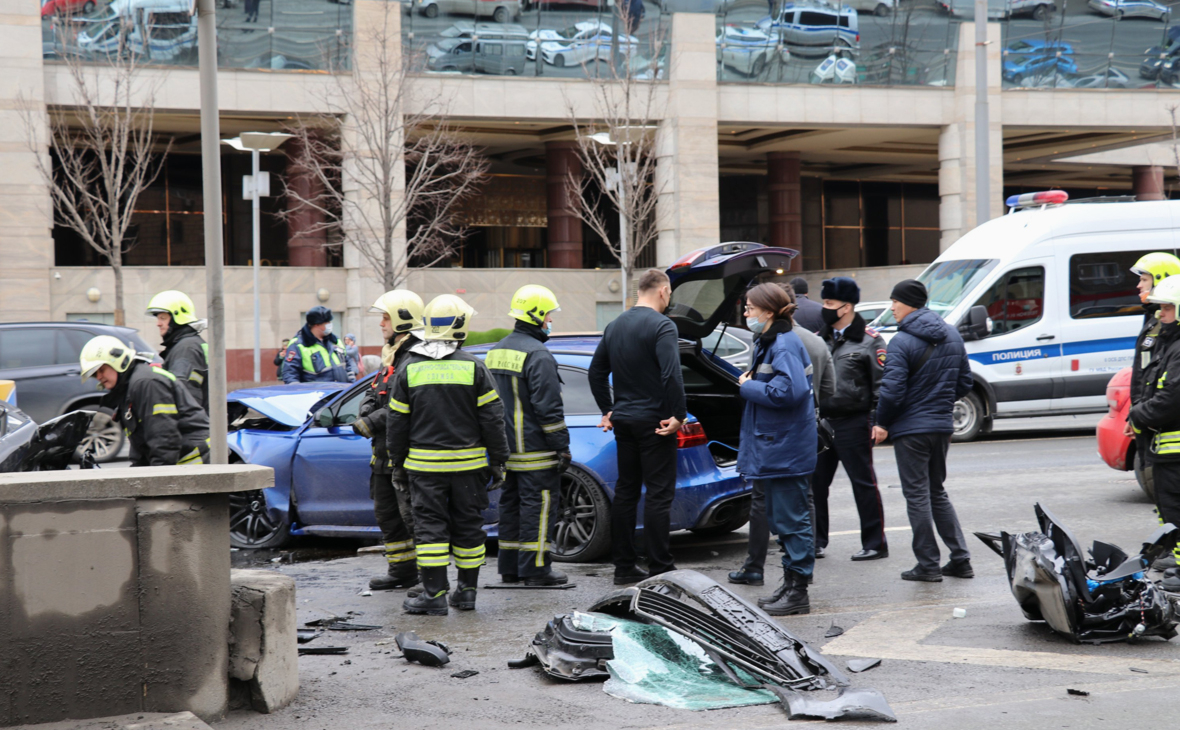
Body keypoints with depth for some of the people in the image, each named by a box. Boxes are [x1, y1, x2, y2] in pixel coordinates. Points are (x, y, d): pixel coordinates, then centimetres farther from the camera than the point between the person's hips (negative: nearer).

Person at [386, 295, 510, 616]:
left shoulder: (410, 367, -1)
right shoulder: (473, 366, -4)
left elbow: (397, 421, 4)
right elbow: (492, 417, -2)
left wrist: (397, 460, 13)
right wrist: (498, 460, 6)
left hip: (424, 462, 0)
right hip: (468, 462, 0)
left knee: (430, 525, 2)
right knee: (468, 524, 10)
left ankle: (435, 594, -1)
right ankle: (467, 591, 16)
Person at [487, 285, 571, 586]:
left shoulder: (497, 351, 13)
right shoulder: (537, 355, -16)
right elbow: (548, 407, -18)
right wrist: (561, 446, -14)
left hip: (507, 448, 9)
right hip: (534, 449, -9)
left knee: (511, 503, 13)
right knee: (538, 505, -4)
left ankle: (510, 566, 18)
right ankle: (535, 568, -3)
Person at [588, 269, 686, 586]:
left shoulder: (615, 325, 12)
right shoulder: (661, 325, -13)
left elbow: (596, 372, 17)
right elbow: (672, 375, -23)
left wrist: (608, 410, 21)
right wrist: (679, 415, -16)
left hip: (624, 420, 7)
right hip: (654, 422, -7)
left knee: (625, 491, 11)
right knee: (658, 494, -3)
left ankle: (624, 565, 13)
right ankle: (659, 568, -3)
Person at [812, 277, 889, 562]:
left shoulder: (869, 341, -3)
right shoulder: (819, 340, 15)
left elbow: (882, 384, -6)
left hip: (853, 423, -6)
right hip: (821, 422, 6)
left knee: (863, 483, 0)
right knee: (815, 482, 6)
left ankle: (875, 544, 7)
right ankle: (815, 540, 17)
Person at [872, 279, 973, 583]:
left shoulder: (902, 342, -16)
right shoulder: (952, 336, 8)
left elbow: (892, 391, -19)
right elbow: (964, 384, 12)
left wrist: (882, 424, -5)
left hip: (911, 429, -7)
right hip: (943, 427, 7)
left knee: (917, 496, 1)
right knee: (937, 492, 18)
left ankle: (928, 565, 3)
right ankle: (960, 558, 15)